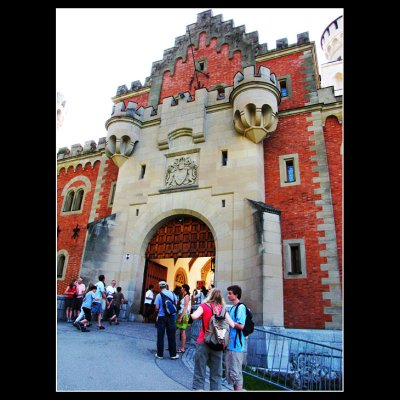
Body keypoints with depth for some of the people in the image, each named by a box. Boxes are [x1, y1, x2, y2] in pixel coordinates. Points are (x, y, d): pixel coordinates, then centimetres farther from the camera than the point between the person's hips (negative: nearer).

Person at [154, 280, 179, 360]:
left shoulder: (159, 295, -8)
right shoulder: (172, 293, -1)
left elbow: (157, 307, -10)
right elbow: (176, 303, 7)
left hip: (162, 317, -2)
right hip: (171, 316, 2)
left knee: (160, 336, 9)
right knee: (171, 336, 8)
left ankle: (160, 354, 15)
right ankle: (173, 354, 15)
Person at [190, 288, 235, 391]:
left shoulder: (204, 306, -5)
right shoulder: (223, 309, 3)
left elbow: (194, 316, -21)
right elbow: (232, 325, -1)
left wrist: (201, 316, 1)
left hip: (203, 342, -2)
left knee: (199, 372, 5)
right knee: (216, 373, 13)